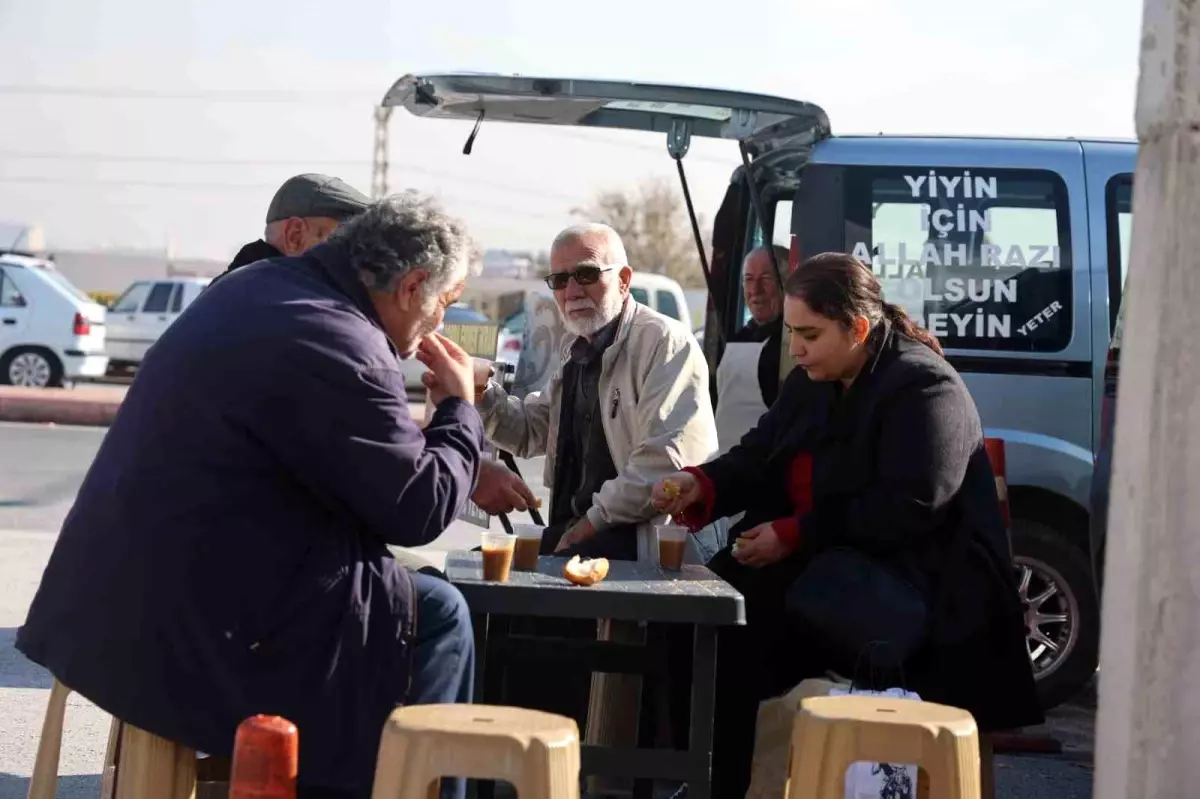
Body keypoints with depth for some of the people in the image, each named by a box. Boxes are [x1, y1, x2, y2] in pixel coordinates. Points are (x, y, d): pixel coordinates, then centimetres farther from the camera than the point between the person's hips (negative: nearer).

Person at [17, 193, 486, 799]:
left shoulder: (256, 286, 8)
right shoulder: (337, 348, -22)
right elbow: (420, 509, -14)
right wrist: (459, 405, 1)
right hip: (197, 626, -10)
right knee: (437, 615, 0)